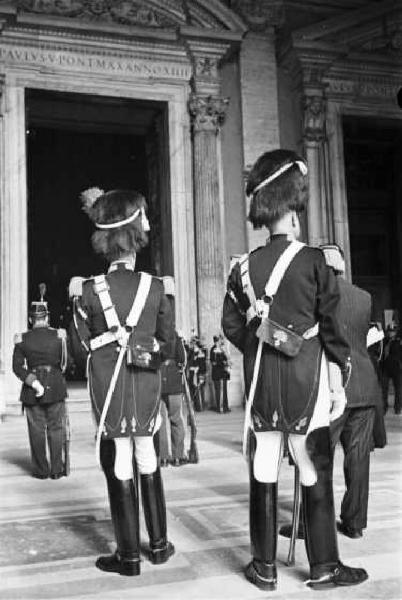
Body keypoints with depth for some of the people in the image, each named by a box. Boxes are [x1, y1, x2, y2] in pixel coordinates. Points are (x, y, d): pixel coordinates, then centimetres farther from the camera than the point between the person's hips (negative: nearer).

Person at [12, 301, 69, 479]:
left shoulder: (22, 339, -3)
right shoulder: (59, 335, -4)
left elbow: (18, 367, -8)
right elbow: (64, 363, 3)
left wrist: (34, 383, -11)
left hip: (31, 391, 0)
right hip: (55, 385, 0)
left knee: (37, 431, 8)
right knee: (56, 429, 8)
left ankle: (41, 470, 13)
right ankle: (57, 469, 10)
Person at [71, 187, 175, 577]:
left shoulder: (90, 290, -10)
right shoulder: (155, 286, -4)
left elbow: (85, 341, 1)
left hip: (108, 384, -2)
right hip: (147, 383, 2)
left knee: (119, 465, 5)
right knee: (148, 460, 15)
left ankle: (129, 555, 14)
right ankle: (159, 544, 27)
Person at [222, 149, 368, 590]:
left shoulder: (244, 267, 3)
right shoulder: (313, 261, -7)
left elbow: (232, 326, 6)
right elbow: (331, 327, -6)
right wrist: (339, 384, 1)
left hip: (261, 382, 4)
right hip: (306, 380, -3)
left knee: (263, 469, 9)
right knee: (315, 471, 7)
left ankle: (265, 566, 19)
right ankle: (323, 566, 18)